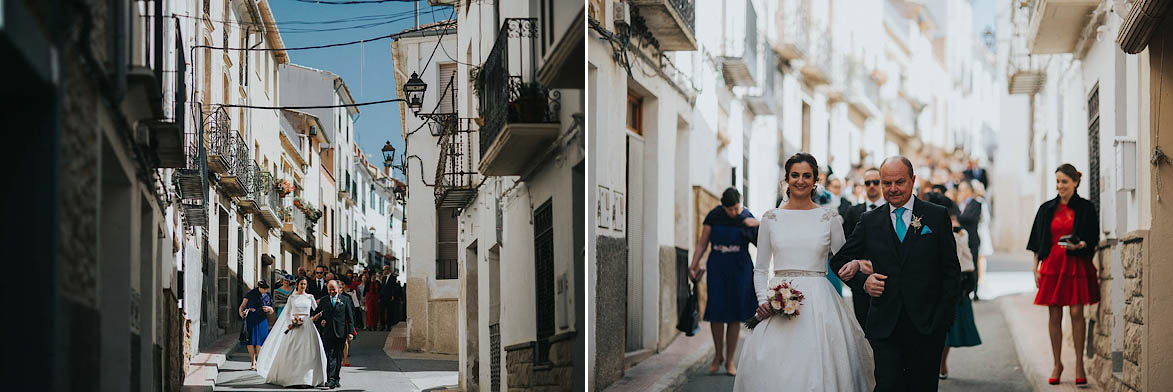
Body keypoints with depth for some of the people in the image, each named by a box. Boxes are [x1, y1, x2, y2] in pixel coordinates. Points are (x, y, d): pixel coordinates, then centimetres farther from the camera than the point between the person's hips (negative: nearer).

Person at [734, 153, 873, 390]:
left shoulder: (829, 218, 5)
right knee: (773, 371, -2)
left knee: (817, 371, -4)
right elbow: (760, 269, 11)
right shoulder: (771, 218, 8)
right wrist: (762, 300, -4)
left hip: (819, 303, -1)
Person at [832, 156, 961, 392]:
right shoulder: (870, 221, 9)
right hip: (885, 325, 1)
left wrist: (944, 317, -5)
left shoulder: (937, 216, 5)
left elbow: (951, 270, 3)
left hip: (927, 325, -1)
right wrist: (862, 279, -4)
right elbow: (839, 261, 16)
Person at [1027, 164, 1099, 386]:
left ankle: (1079, 364, 3)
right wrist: (1036, 267, 6)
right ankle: (1057, 364, 11)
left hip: (1077, 265, -2)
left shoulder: (1085, 208, 2)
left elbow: (1094, 238, 2)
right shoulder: (1047, 209, 10)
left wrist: (1080, 245, -19)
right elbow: (1038, 241, 12)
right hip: (1052, 265, 2)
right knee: (1054, 315, 2)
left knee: (1076, 313, -6)